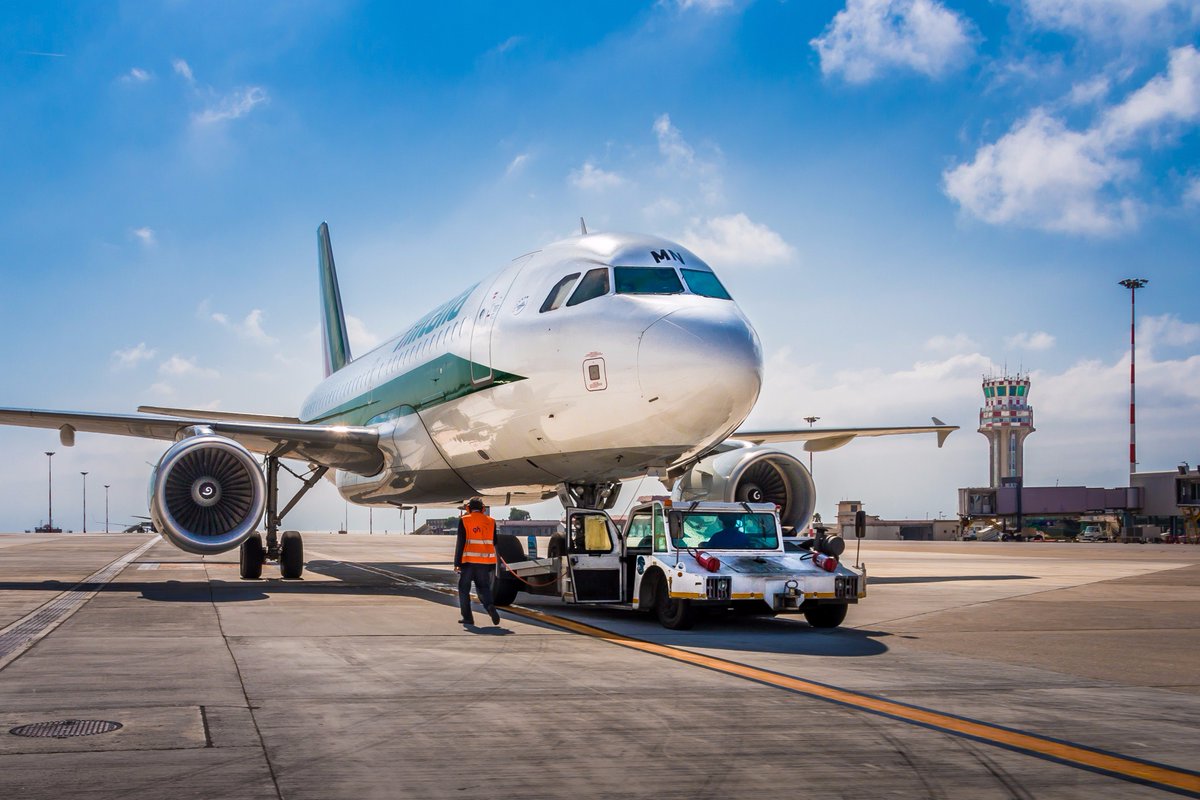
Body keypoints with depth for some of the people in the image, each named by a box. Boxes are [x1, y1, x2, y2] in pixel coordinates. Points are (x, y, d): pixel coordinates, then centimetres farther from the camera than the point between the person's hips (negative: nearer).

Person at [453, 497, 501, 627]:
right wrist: (493, 564, 16)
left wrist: (457, 562, -7)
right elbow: (495, 543, 9)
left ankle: (467, 617, 8)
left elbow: (460, 542, -7)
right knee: (483, 587, 12)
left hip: (468, 561, -3)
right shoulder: (491, 522, 8)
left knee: (464, 589, 10)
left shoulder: (464, 521, -2)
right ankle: (490, 606, -16)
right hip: (485, 561, 3)